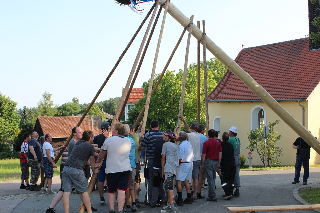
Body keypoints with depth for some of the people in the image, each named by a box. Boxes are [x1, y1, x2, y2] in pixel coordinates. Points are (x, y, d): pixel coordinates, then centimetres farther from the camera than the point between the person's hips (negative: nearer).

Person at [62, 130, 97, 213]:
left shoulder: (77, 143, 22)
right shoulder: (90, 147, 5)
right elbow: (92, 162, 14)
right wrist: (94, 171, 28)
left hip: (66, 168, 6)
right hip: (76, 170, -6)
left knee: (66, 192, 3)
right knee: (84, 191, 5)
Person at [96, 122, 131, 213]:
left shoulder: (109, 140, -7)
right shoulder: (128, 141, 6)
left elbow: (102, 153, 5)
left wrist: (98, 162, 22)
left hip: (112, 169, -2)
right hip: (125, 169, 2)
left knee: (111, 191, 10)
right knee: (122, 190, -1)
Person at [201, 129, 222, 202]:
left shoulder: (206, 143, -8)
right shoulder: (218, 143, 7)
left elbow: (203, 155, -10)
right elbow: (220, 153, 6)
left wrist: (202, 164, -2)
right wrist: (219, 163, 12)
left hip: (208, 161, -5)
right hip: (215, 162, 5)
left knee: (210, 179, -4)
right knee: (213, 179, 14)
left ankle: (213, 196, -8)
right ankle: (210, 195, 20)